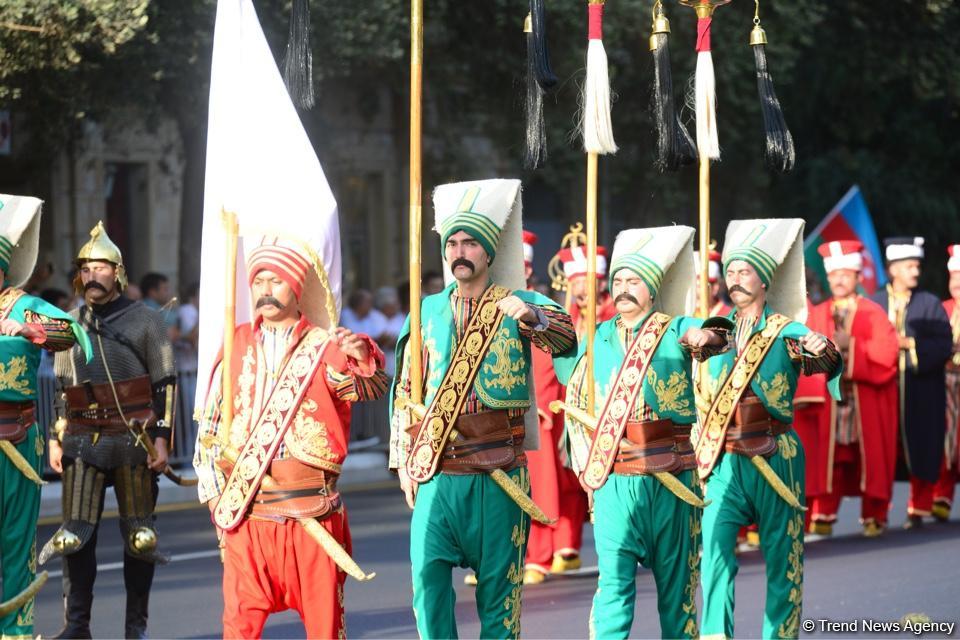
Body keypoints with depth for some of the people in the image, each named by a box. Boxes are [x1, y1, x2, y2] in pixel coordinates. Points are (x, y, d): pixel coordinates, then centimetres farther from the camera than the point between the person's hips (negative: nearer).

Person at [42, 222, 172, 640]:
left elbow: (165, 385, 0)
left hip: (133, 439, -3)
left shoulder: (144, 321, 1)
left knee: (139, 537, 1)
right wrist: (55, 439, 11)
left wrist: (161, 438, -7)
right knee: (76, 534, -3)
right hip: (83, 441, 3)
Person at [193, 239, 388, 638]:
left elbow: (371, 388, -11)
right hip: (245, 513, 2)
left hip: (312, 514, -2)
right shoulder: (236, 345, 10)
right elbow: (209, 429, 14)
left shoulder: (326, 347, 3)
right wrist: (216, 498, 8)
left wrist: (364, 358, -32)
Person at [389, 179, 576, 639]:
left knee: (498, 582, 2)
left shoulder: (520, 306, 3)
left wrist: (532, 317, -37)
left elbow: (566, 340, -17)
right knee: (428, 572, -9)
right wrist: (404, 461, 9)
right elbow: (405, 391, 15)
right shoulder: (428, 311, 11)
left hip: (498, 473, -2)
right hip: (437, 471, 2)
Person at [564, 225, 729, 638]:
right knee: (614, 579, -8)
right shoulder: (597, 338, 10)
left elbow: (717, 334, -17)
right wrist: (585, 463, 10)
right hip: (614, 480, 1)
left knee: (676, 580, 7)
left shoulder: (676, 331, 2)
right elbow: (575, 402, 19)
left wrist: (705, 336, -41)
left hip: (671, 480, -1)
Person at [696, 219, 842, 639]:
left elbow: (822, 362, -22)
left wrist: (823, 352, -43)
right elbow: (700, 397, 17)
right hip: (723, 462, 2)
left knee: (781, 557, 4)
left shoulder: (787, 332, -3)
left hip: (774, 459, -2)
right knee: (715, 549, -12)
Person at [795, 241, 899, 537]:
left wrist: (851, 347, -16)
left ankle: (873, 517, 8)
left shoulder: (873, 314, 2)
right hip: (828, 399, 2)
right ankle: (824, 514, 3)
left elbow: (886, 354, -10)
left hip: (867, 402, -2)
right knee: (827, 456, -2)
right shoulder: (817, 315, 9)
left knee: (869, 455, 1)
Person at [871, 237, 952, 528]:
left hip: (921, 393, 0)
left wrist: (910, 344, -14)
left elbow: (944, 346, -4)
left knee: (921, 450, 1)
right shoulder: (873, 304, 6)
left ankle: (918, 509, 11)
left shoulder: (930, 304, 3)